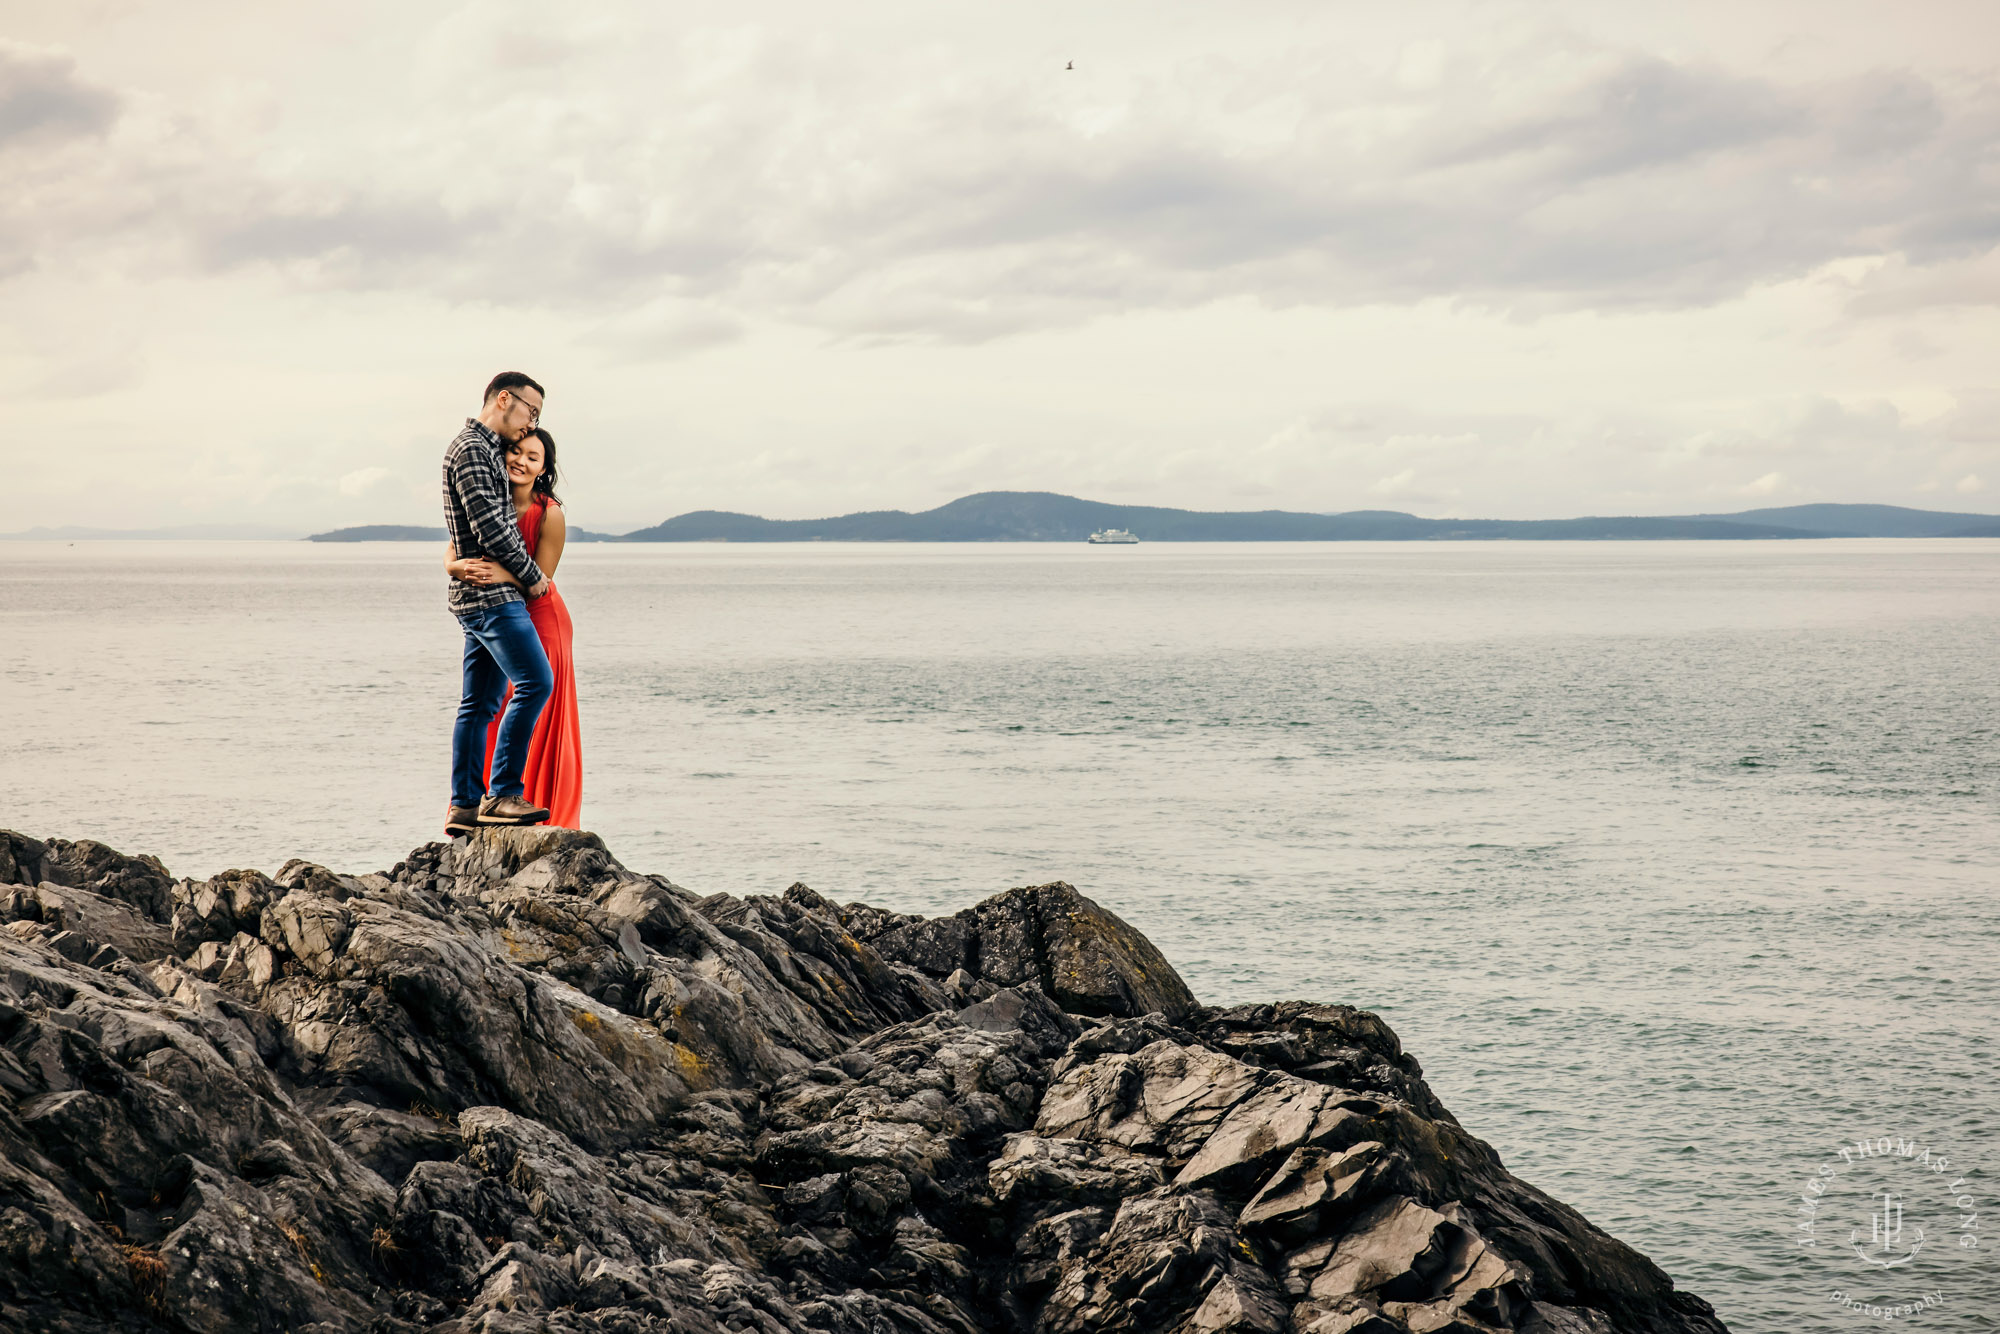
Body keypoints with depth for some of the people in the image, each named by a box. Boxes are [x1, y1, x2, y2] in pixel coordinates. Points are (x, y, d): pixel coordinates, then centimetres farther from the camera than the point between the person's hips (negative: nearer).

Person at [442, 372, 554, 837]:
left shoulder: (484, 449, 22)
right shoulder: (471, 449, -11)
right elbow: (490, 530, -17)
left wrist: (529, 573, 20)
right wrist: (532, 577, -8)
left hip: (482, 597, 11)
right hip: (490, 593, -11)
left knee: (479, 703, 8)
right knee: (535, 681, -16)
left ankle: (464, 806, 9)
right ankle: (501, 794, -16)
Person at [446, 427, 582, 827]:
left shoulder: (550, 515, -18)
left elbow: (541, 581, -17)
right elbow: (453, 552, -5)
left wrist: (503, 576, -36)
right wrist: (457, 567, -29)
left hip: (540, 619, -5)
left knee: (539, 722, -3)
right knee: (491, 717, 8)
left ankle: (546, 816, 3)